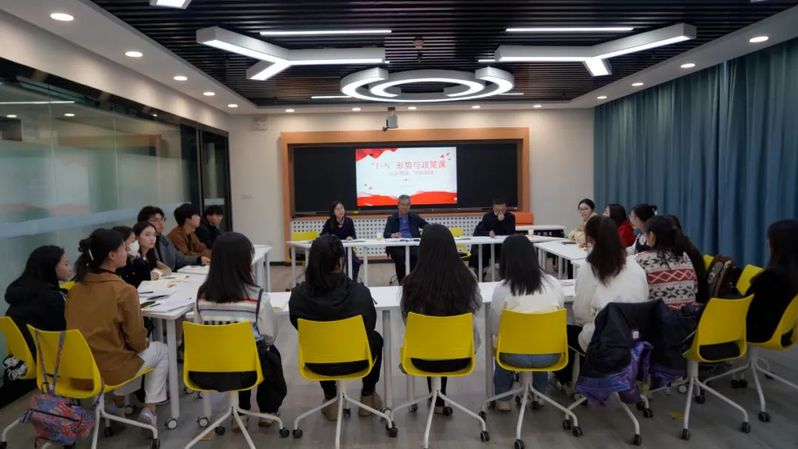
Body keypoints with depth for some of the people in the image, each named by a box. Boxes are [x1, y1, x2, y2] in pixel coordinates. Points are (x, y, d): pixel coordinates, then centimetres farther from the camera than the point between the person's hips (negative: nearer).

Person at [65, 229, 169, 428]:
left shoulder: (77, 287, 0)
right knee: (161, 350, 21)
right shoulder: (124, 290, -19)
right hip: (110, 368, -6)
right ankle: (149, 409, 12)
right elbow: (137, 341, -14)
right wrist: (144, 344, 9)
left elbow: (90, 326, 12)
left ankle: (113, 400, 21)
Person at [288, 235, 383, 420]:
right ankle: (368, 396, 42)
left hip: (317, 363, 2)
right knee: (375, 339, 31)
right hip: (354, 361, -2)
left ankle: (330, 400, 44)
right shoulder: (360, 292, -24)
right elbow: (370, 327, -6)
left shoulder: (298, 295, -20)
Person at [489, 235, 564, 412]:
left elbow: (495, 329, -5)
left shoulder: (502, 288, -16)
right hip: (549, 354, 3)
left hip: (516, 355, -2)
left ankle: (503, 399, 34)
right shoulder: (554, 284, -6)